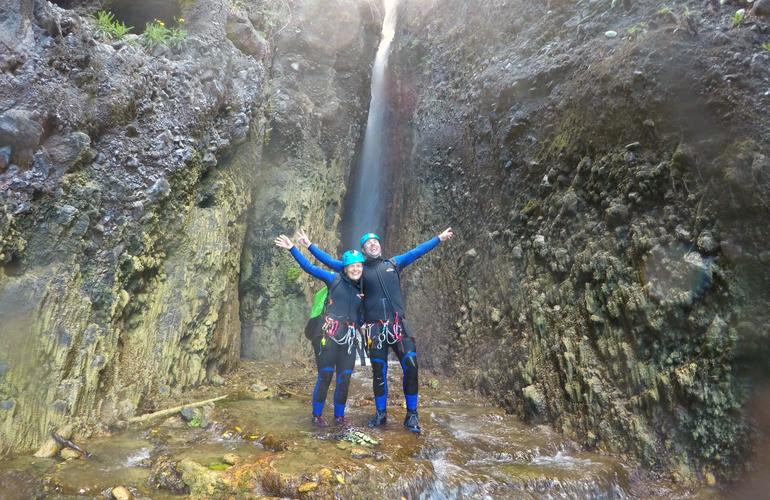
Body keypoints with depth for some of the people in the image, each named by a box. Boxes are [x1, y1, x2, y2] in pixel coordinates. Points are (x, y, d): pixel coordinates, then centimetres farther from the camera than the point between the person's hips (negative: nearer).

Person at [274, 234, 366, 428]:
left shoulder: (362, 290, 13)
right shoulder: (334, 279, 1)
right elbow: (308, 267, -3)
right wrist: (292, 248, -8)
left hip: (350, 338, 4)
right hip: (329, 335, -4)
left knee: (344, 378, 7)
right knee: (325, 376, 0)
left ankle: (339, 416, 25)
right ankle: (317, 415, 19)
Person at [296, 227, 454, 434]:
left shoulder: (394, 263, 12)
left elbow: (417, 251, 17)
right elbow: (331, 262, 9)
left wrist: (439, 238, 20)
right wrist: (309, 245, 6)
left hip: (399, 325, 1)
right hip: (376, 329, 0)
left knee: (411, 366, -7)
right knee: (379, 372, 8)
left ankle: (412, 415, 9)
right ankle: (380, 413, 26)